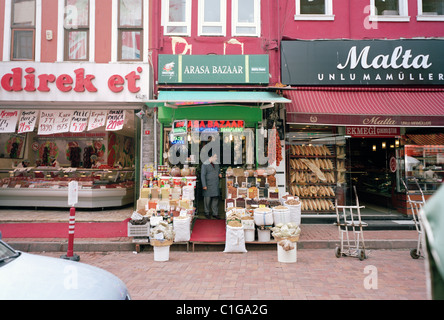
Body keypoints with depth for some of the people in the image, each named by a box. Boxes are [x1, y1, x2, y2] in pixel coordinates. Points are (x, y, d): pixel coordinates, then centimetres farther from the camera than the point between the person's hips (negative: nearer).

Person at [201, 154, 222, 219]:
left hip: (216, 185, 5)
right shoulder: (205, 164, -5)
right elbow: (202, 175, -8)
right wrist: (204, 185, -14)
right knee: (207, 199, 2)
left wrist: (219, 175, 2)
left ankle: (215, 213, 13)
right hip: (208, 185, -5)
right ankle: (207, 213, 16)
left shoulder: (217, 164, 13)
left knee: (215, 199, 5)